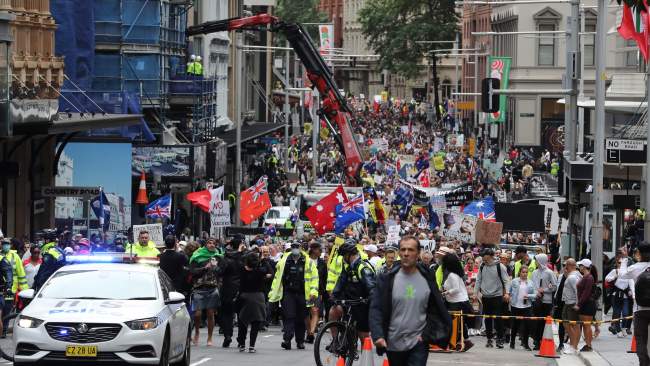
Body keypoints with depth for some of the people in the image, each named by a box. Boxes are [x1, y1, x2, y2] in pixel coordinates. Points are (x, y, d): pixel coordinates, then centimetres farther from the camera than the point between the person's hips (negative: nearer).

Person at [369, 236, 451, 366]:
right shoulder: (387, 279, -3)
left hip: (419, 344, -1)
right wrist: (378, 335, -21)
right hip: (394, 344, 1)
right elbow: (376, 309, -6)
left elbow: (436, 310, 6)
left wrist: (427, 333, -7)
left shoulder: (427, 279, 0)